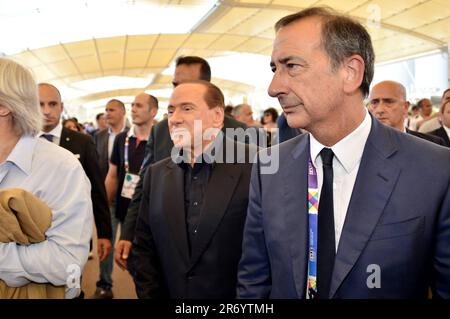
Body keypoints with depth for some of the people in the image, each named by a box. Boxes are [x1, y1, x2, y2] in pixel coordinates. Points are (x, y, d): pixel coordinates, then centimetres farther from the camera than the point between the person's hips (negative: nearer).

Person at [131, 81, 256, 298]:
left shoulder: (257, 165, -15)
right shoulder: (156, 174, 2)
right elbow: (144, 249, 5)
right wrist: (148, 294, -3)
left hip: (234, 294, -4)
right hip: (169, 292, 5)